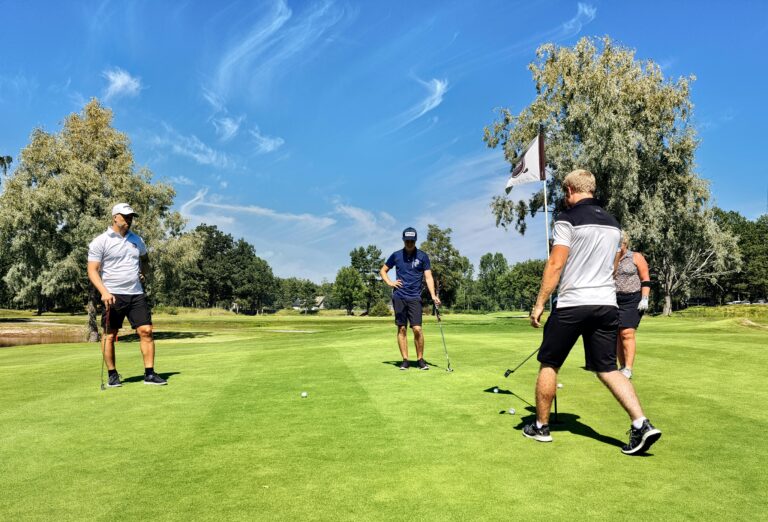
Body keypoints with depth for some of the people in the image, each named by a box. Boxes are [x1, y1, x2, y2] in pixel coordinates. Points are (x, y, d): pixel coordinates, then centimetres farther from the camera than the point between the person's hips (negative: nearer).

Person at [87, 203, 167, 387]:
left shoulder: (137, 240, 13)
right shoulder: (100, 242, -3)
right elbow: (92, 270, -7)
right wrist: (104, 292, -20)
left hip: (136, 294, 4)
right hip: (113, 296, -4)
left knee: (146, 331, -4)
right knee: (110, 335, 2)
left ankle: (149, 374, 1)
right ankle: (112, 375, 16)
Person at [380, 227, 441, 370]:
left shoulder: (422, 256, 2)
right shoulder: (396, 255, 7)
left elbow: (428, 277, -2)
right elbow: (383, 270, 18)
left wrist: (433, 295, -15)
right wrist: (390, 282, 1)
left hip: (415, 298, -1)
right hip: (399, 297, 2)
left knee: (417, 329, -9)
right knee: (402, 329, 2)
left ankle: (420, 359, 5)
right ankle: (405, 360, 9)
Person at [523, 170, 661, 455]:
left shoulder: (568, 218, -8)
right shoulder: (613, 223, 15)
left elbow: (555, 264, -14)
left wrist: (539, 303, -10)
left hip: (572, 303, -6)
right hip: (607, 303, 6)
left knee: (548, 364, 9)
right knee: (608, 368, 10)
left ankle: (540, 427, 18)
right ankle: (642, 424, -4)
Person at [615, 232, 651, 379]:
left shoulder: (636, 257, 2)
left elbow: (646, 280, -1)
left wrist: (644, 299, -11)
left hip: (632, 300, -5)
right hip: (613, 301, 5)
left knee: (627, 333, -14)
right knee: (616, 335, 2)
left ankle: (628, 369, -14)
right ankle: (622, 367, 11)